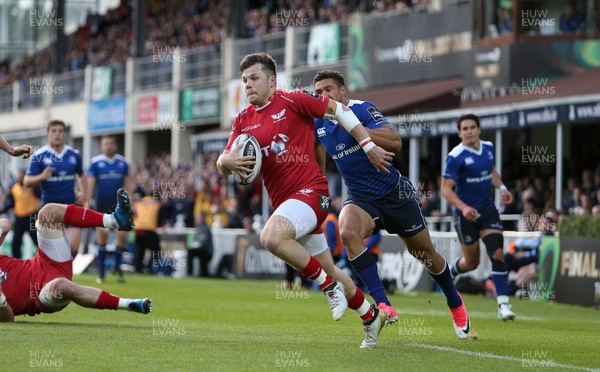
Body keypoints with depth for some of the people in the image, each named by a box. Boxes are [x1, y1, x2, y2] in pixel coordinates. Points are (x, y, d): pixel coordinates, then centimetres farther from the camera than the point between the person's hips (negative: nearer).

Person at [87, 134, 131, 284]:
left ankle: (118, 266, 15)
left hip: (119, 204, 2)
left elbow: (127, 184, 10)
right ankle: (101, 272, 9)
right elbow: (90, 183, -4)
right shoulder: (95, 163, -2)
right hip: (102, 205, -2)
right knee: (102, 237, 1)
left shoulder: (122, 162, 6)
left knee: (122, 235, -8)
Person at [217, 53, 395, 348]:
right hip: (282, 200, 7)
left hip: (310, 190, -7)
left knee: (271, 238, -32)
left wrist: (368, 146, -2)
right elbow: (223, 164, 6)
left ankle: (328, 284, -14)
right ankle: (371, 317, 33)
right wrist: (227, 161, -19)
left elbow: (338, 110, 0)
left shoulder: (293, 101, -7)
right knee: (328, 269, 14)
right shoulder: (243, 121, 10)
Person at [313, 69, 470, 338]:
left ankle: (455, 302, 39)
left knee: (425, 254, 10)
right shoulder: (318, 124, 0)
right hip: (360, 198, 3)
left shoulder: (361, 109, -17)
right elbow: (318, 160, 23)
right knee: (348, 233, -32)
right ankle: (382, 305, -31)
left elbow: (395, 143, -33)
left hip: (395, 193, -3)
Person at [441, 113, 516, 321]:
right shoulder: (456, 157, -17)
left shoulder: (488, 148, 3)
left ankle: (503, 305, -12)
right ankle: (448, 275, 42)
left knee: (498, 254, -12)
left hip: (487, 210, 5)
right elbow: (446, 189, -18)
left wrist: (501, 187, 7)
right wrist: (463, 207, -32)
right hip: (465, 213, -4)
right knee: (471, 262, 7)